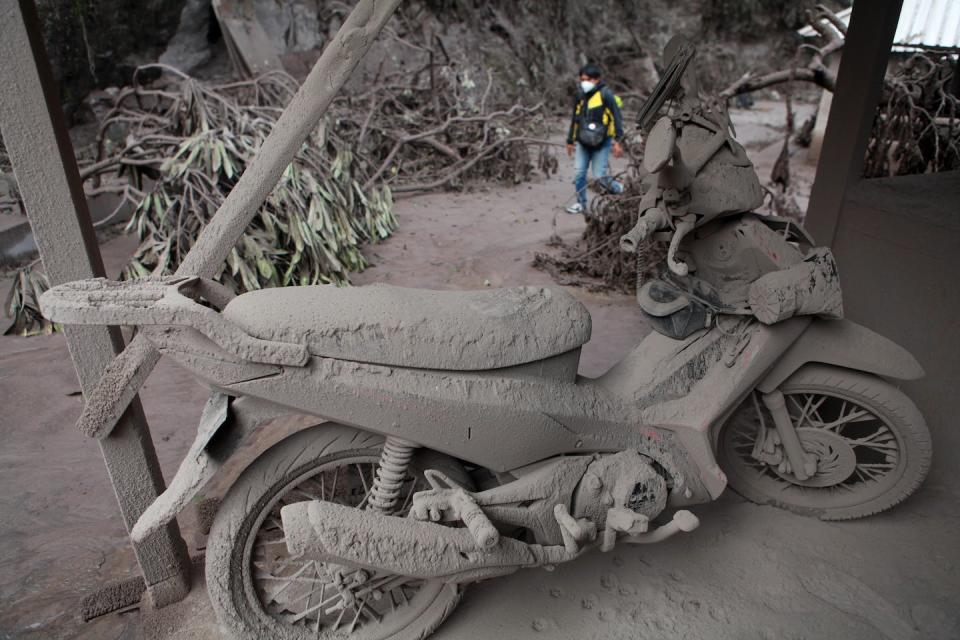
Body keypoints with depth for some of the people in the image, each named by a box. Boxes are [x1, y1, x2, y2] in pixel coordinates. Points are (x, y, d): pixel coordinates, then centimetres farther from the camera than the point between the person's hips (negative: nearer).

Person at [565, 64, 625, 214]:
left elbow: (617, 118, -12)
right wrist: (570, 141, 22)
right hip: (583, 143, 6)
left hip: (602, 143, -6)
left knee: (599, 176, -6)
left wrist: (618, 141, -18)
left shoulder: (606, 95, -10)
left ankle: (619, 190, 21)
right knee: (578, 173, 0)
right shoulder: (581, 96, 9)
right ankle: (581, 203, 15)